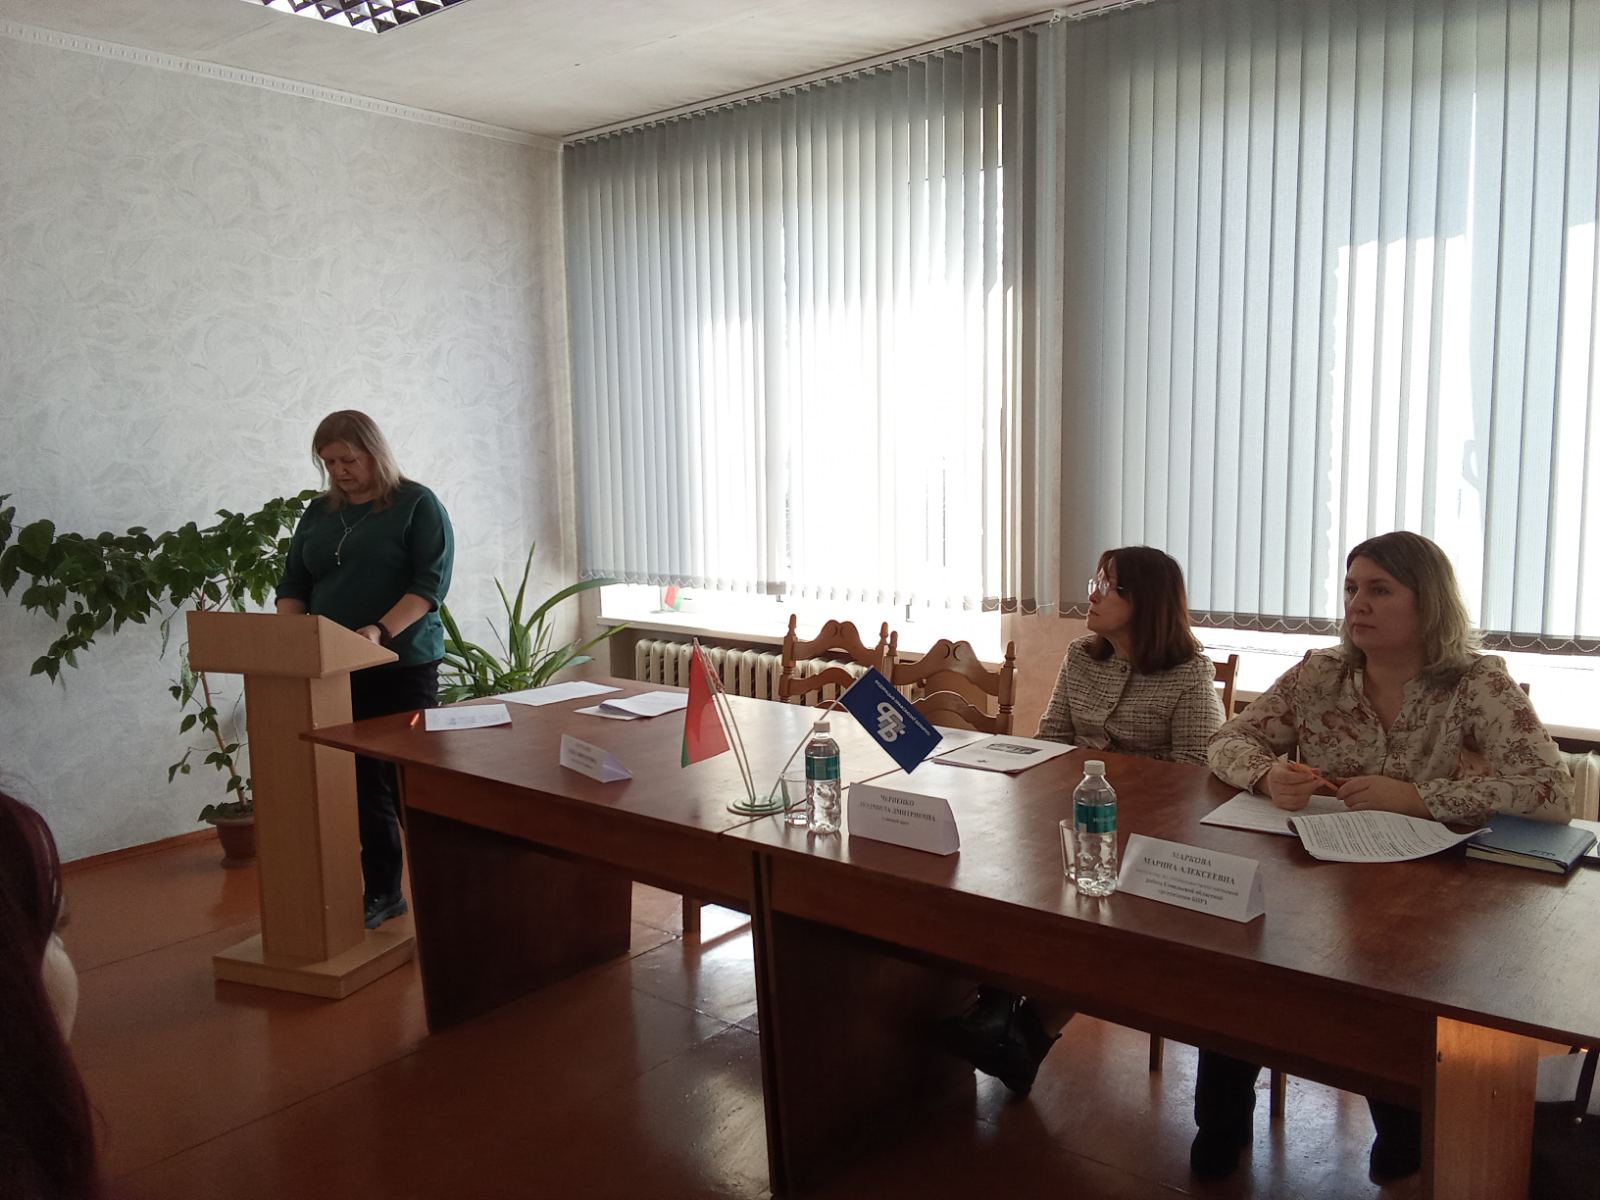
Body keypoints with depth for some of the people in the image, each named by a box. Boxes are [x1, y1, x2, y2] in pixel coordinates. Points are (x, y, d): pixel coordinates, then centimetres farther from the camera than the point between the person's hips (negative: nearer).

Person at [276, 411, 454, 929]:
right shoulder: (318, 513, 14)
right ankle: (382, 892, 15)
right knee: (364, 785, 5)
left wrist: (381, 630, -25)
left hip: (404, 667, -5)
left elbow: (431, 582, -12)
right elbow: (293, 585, 16)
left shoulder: (416, 504, -3)